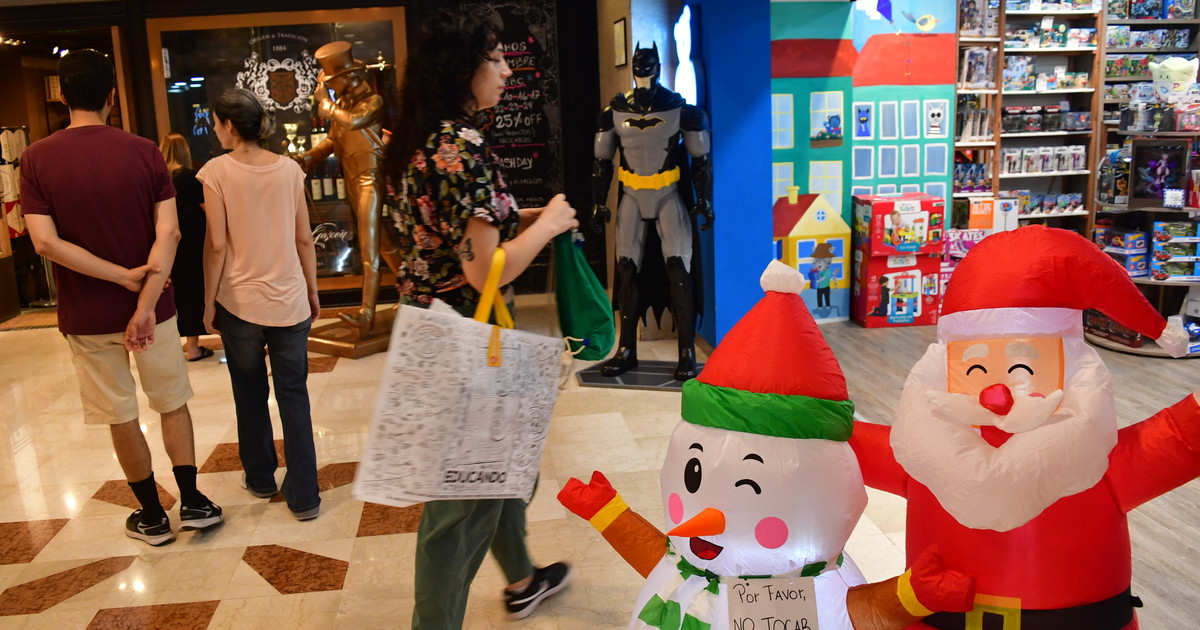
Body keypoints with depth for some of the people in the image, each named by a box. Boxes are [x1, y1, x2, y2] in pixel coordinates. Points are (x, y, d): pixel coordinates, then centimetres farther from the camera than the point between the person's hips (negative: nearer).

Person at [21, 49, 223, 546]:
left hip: (87, 315, 0)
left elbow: (45, 241, -15)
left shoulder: (36, 159, -7)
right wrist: (146, 304, -18)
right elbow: (168, 233, -15)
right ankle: (192, 503, 22)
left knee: (122, 418, 13)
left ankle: (152, 517, 26)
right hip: (150, 306, 0)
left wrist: (123, 276, -12)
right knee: (173, 404, 18)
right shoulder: (143, 152, -7)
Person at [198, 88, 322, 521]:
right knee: (294, 395, 6)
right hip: (290, 300, 2)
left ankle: (260, 478, 32)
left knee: (250, 393, 16)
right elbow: (304, 239, 3)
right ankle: (303, 496, 6)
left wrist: (208, 303, 0)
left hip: (240, 301, -2)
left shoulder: (217, 171, -8)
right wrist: (312, 291, 13)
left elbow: (217, 246, -9)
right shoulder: (289, 169, 0)